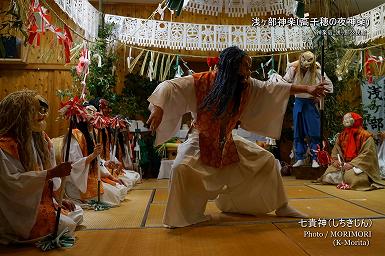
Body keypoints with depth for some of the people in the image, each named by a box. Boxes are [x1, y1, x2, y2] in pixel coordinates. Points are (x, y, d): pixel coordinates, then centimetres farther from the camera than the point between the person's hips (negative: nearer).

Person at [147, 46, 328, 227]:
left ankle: (281, 207, 20)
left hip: (228, 142, 5)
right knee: (181, 167, -31)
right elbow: (169, 87, -23)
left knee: (267, 160, 2)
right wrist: (159, 109, -39)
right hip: (201, 141, -4)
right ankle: (182, 215, -6)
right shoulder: (201, 82, -20)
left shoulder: (247, 86, -7)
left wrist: (307, 89, -3)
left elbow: (273, 88, -2)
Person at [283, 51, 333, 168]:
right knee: (298, 133, 5)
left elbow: (329, 85, 4)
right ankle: (300, 158, 14)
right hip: (298, 102, 2)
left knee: (314, 133, -2)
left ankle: (315, 159, 6)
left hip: (311, 103, -1)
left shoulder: (317, 71, -6)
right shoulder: (294, 69, -5)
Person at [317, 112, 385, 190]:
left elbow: (367, 154, -15)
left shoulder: (366, 136, -7)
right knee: (328, 175, -17)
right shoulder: (341, 136, 11)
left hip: (359, 165, -5)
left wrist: (352, 164, -23)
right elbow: (335, 151, 14)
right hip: (344, 163, 5)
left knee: (350, 175, -37)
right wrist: (335, 160, -8)